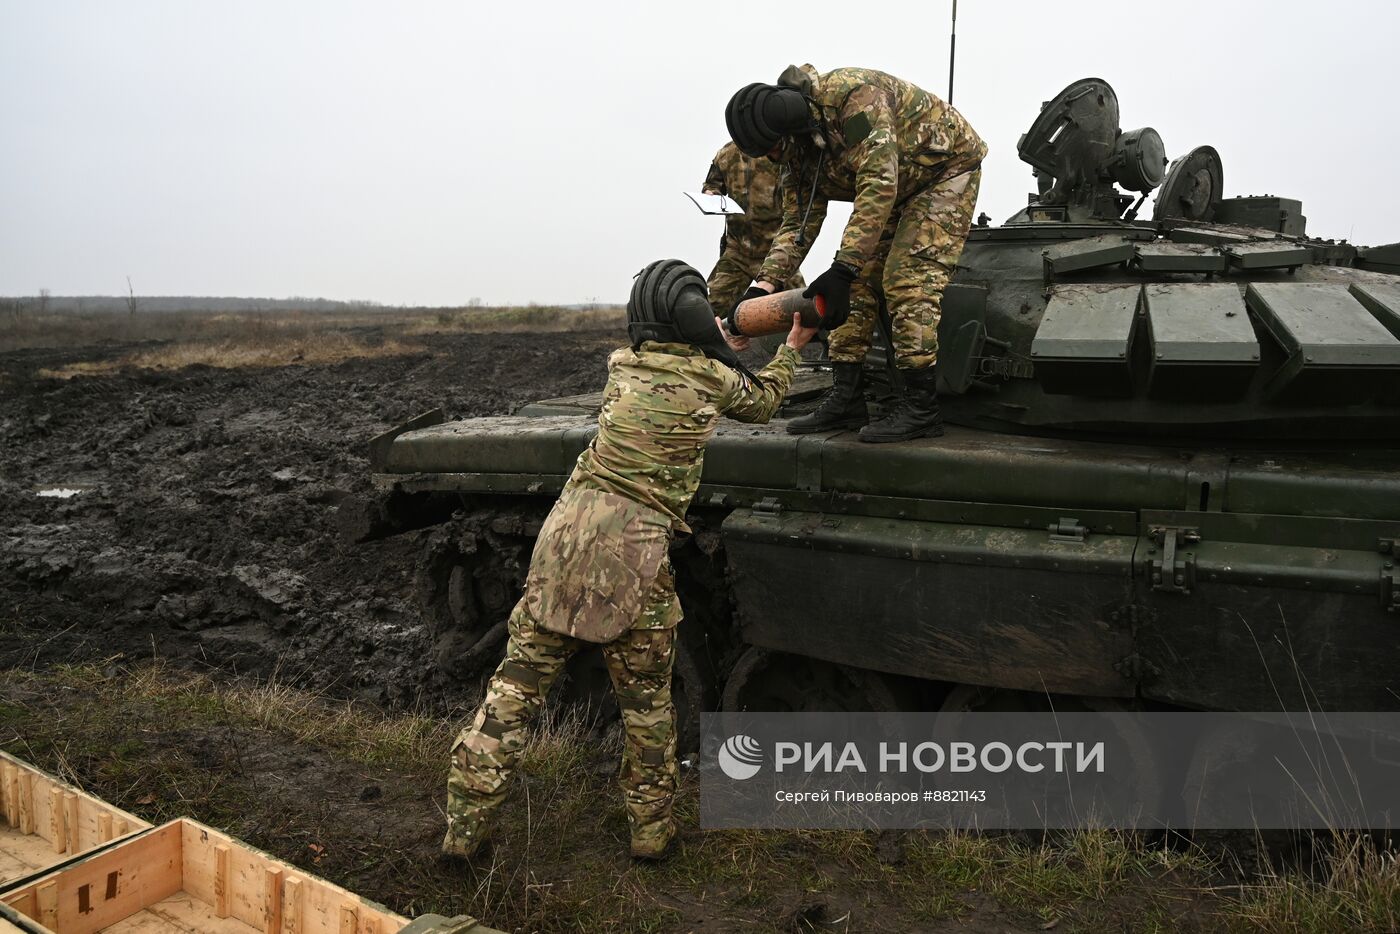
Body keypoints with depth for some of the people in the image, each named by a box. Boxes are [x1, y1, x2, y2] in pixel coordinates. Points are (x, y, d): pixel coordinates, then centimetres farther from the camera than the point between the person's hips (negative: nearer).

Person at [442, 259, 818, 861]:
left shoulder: (621, 364, 12)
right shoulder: (716, 378, 3)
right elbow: (763, 402, 26)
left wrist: (723, 349, 42)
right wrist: (792, 348, 41)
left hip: (566, 531, 4)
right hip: (634, 551, -3)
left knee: (517, 682, 11)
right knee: (646, 700, 15)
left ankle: (465, 826, 16)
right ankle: (650, 828, 28)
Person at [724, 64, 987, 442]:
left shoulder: (852, 94, -33)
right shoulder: (799, 149, -5)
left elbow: (878, 185, -42)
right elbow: (798, 223, -3)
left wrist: (843, 268, -47)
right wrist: (765, 283, -17)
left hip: (947, 168, -8)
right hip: (898, 189, 8)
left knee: (908, 280, -20)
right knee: (858, 283, 0)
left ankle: (921, 408, -16)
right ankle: (845, 398, 4)